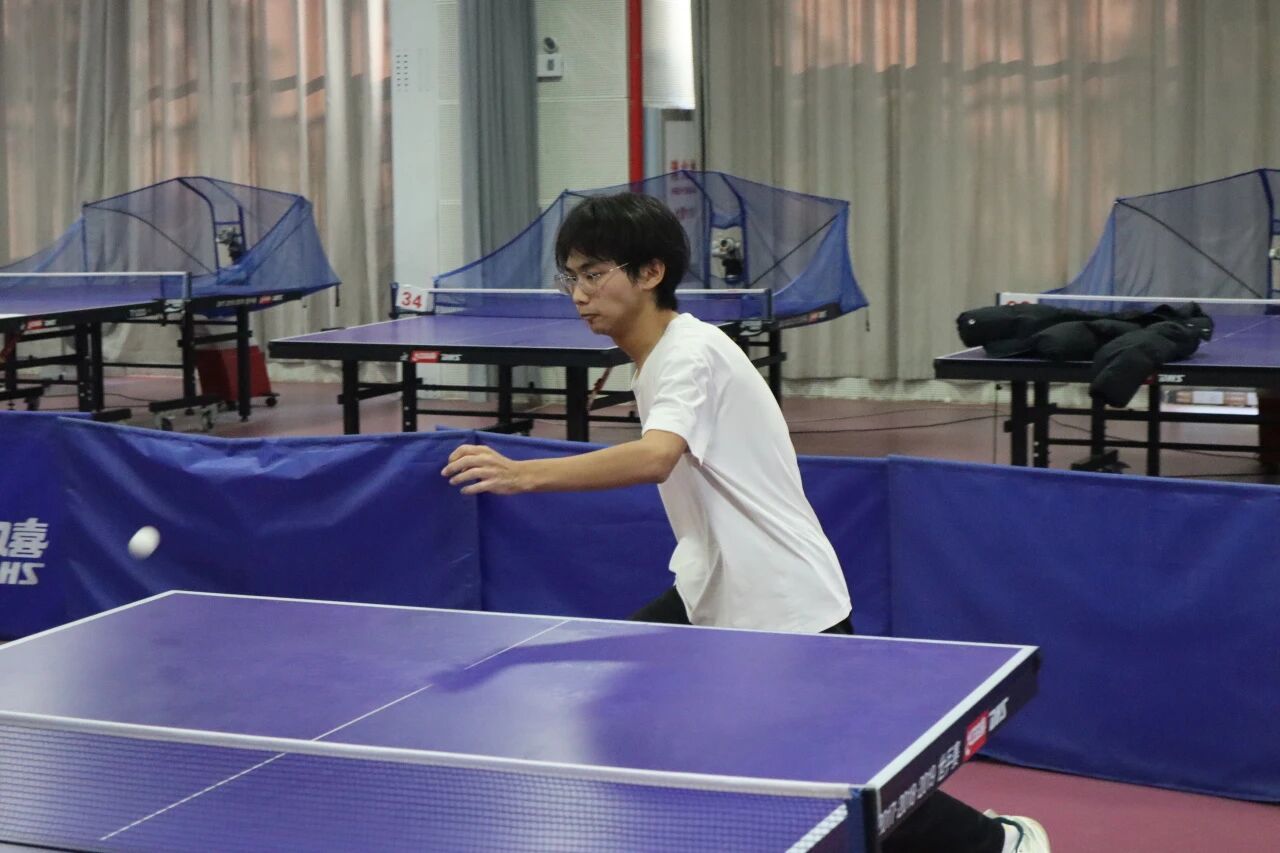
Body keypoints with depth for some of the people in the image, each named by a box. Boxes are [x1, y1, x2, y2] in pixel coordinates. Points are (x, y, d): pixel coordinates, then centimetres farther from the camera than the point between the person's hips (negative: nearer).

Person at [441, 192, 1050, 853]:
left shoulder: (690, 353, -21)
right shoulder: (654, 359, 7)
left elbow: (655, 459, -41)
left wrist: (523, 475, -50)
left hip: (789, 612, -9)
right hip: (713, 600, 9)